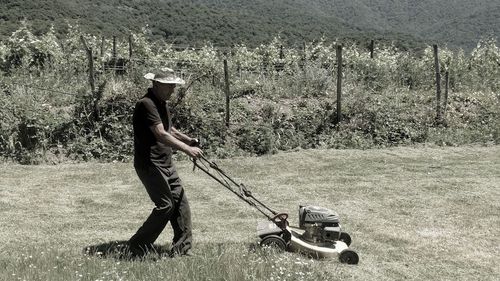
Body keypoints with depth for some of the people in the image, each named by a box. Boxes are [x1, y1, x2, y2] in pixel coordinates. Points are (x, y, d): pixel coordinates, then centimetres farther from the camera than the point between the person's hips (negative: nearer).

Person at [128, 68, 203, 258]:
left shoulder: (162, 103, 15)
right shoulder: (146, 104, -17)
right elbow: (161, 135, -27)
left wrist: (187, 139, 11)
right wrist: (187, 149, -30)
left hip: (166, 163, 10)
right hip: (150, 164, -10)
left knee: (180, 203, 5)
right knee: (166, 205, -11)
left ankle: (181, 250, 11)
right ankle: (138, 246, 2)